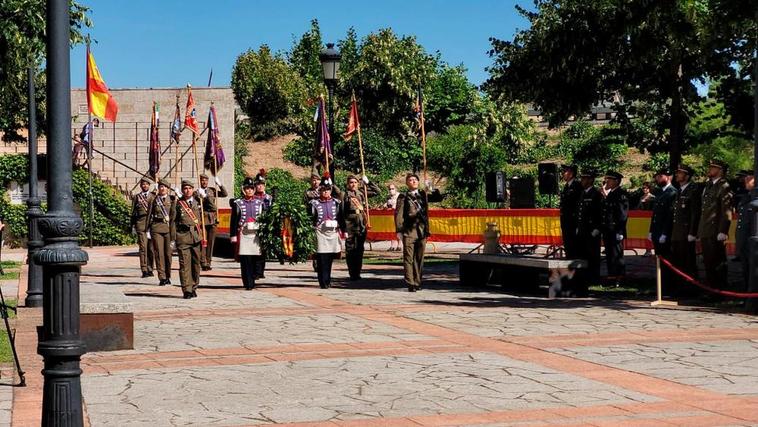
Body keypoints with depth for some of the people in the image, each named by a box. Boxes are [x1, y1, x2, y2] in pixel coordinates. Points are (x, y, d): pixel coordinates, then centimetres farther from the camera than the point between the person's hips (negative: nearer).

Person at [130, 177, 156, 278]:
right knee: (143, 247, -8)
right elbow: (133, 212, 14)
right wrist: (133, 225, 8)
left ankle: (150, 269, 12)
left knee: (151, 248, 2)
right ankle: (144, 270, -9)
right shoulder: (136, 197, 13)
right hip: (141, 223, -1)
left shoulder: (153, 196, 13)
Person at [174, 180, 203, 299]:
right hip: (183, 236, -3)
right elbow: (173, 221, 2)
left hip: (197, 236, 3)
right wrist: (173, 238, -3)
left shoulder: (198, 202, 12)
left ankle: (193, 288, 19)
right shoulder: (178, 204, 4)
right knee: (185, 263, -6)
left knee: (196, 262, 7)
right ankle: (187, 290, -4)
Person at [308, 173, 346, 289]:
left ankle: (327, 280, 21)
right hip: (320, 232, -3)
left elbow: (341, 217, 14)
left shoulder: (336, 203, 11)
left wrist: (343, 230, 11)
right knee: (322, 259, -7)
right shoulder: (314, 203, 0)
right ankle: (324, 282, -6)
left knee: (330, 259, 9)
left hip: (333, 232, 3)